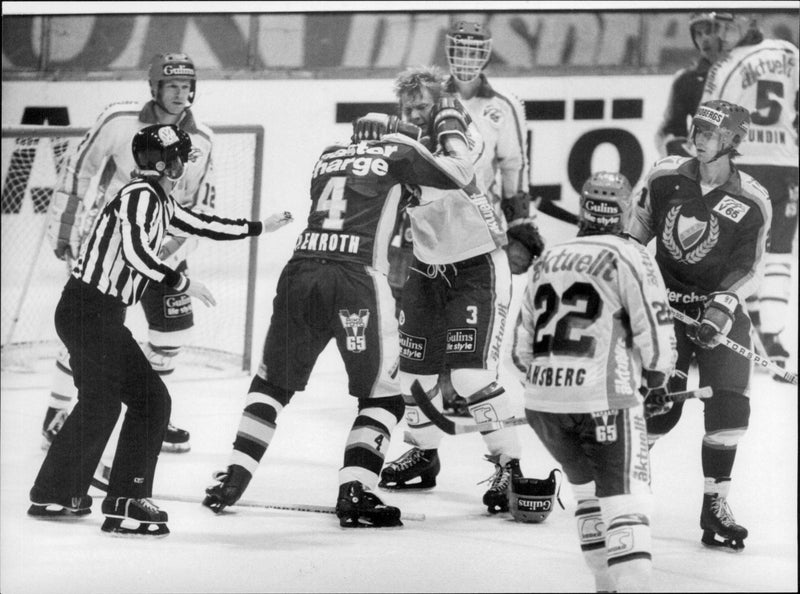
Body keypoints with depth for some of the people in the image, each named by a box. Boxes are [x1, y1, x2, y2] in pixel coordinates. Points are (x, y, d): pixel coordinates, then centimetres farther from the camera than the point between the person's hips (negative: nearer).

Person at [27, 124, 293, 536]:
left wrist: (259, 228, 35)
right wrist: (181, 282, -23)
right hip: (88, 311, -10)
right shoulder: (139, 195, -14)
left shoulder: (159, 201, 15)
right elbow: (134, 252, -28)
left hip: (103, 316, 10)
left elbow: (200, 225, 28)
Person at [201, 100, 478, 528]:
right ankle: (354, 494, -4)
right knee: (381, 393, 7)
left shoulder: (329, 156, 23)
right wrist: (449, 130, 30)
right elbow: (461, 174, 13)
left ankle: (232, 478, 14)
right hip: (356, 279, -5)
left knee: (273, 379, 20)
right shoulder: (397, 153, 10)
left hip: (299, 272, 5)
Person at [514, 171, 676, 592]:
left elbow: (524, 345, 19)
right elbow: (656, 333, -8)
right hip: (605, 399, -6)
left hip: (542, 400, 6)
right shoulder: (628, 258, -5)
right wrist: (656, 380, 10)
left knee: (588, 489, 22)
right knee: (624, 498, -6)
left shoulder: (547, 261, 14)